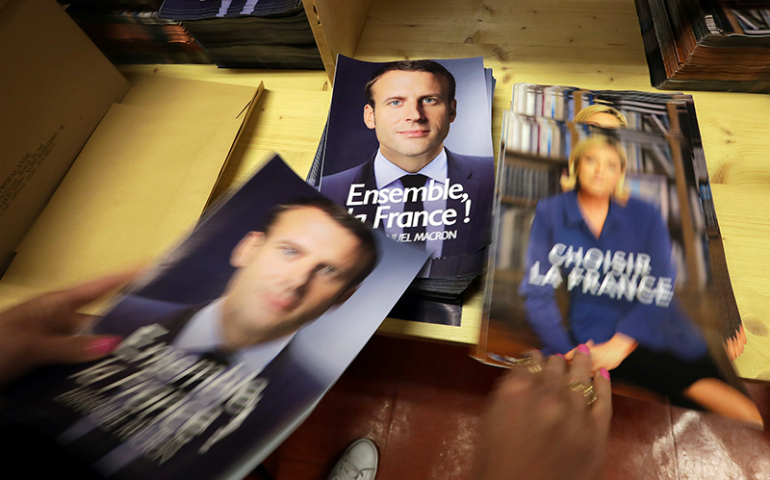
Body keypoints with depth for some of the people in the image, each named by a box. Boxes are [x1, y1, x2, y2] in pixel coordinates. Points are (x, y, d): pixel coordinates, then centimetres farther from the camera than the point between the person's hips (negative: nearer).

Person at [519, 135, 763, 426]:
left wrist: (618, 346, -17)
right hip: (593, 336, -2)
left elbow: (659, 290, -6)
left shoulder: (644, 216, 2)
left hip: (657, 330, 3)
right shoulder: (550, 213, -2)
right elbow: (537, 289, -6)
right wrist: (566, 352, -11)